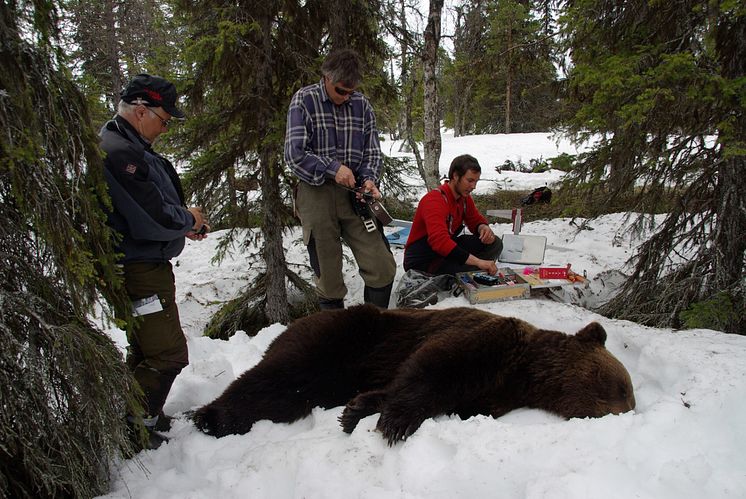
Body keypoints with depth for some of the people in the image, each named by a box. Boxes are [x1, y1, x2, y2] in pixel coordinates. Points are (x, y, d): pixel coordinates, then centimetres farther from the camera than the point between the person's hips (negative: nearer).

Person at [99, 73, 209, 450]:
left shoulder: (128, 147, 12)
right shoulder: (118, 153, -23)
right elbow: (153, 220, -26)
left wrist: (182, 222, 5)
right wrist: (189, 219, -7)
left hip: (145, 266, 11)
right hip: (139, 270, -11)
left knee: (144, 348, 21)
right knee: (168, 353, -4)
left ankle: (141, 415, 36)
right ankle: (134, 428, 9)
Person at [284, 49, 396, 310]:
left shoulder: (361, 104, 7)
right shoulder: (304, 100, -2)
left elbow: (372, 151, 12)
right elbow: (294, 154, -7)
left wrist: (369, 179, -8)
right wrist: (332, 168, -16)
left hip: (354, 193, 3)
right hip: (317, 193, -2)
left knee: (382, 268, -3)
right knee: (328, 278, 5)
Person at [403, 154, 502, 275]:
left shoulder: (464, 196, 2)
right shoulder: (434, 200, -25)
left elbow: (475, 220, 18)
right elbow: (439, 241, -40)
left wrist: (483, 227, -11)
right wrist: (478, 262, -44)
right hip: (421, 262, -9)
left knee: (495, 244, -3)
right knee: (472, 271, -32)